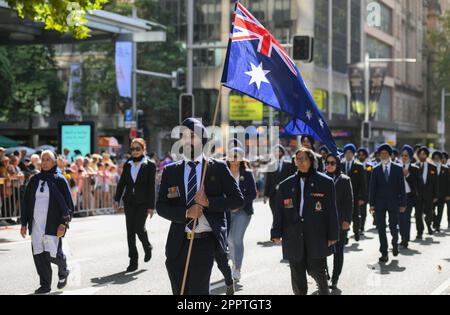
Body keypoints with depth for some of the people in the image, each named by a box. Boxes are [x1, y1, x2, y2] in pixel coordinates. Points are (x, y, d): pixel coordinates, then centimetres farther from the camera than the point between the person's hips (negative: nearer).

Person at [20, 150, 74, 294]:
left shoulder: (59, 180, -2)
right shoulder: (34, 180, 11)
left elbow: (68, 204, -4)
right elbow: (26, 202, 15)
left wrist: (63, 223, -12)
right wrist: (24, 223, 11)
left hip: (52, 224, -4)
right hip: (36, 224, 4)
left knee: (52, 254, -6)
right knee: (38, 255, 1)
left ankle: (63, 272, 25)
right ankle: (45, 285, 12)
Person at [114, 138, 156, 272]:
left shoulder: (149, 166, -2)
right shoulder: (127, 165, 10)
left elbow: (152, 187, -5)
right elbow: (122, 183, 11)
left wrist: (151, 206, -9)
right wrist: (117, 199, 1)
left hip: (143, 203, -4)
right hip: (129, 202, 4)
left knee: (139, 228, -14)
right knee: (130, 231, 2)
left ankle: (147, 247, 18)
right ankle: (133, 261, 7)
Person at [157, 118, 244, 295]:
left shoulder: (218, 168, 3)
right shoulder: (170, 171, 9)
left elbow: (238, 200, 0)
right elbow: (161, 206, 4)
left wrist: (208, 202, -13)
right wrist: (186, 212, -13)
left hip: (206, 242, -3)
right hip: (178, 243, 3)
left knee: (198, 290, -14)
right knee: (180, 292, 9)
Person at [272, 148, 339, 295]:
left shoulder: (325, 182, 1)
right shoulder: (286, 185, 10)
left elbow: (331, 211, 0)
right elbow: (279, 211, 10)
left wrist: (332, 235, -3)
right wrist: (276, 233, 3)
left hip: (317, 238, -3)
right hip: (294, 239, 3)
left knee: (316, 271, 0)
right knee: (297, 275, 6)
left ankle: (324, 290, 26)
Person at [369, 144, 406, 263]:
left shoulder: (398, 169, 3)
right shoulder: (376, 170, 5)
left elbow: (402, 187, 2)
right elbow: (372, 188, 4)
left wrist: (403, 204, -3)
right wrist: (372, 204, -2)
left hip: (394, 203, -1)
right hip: (379, 203, 1)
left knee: (393, 227, -1)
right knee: (381, 228, -1)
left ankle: (395, 243, 31)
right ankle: (384, 254, 4)